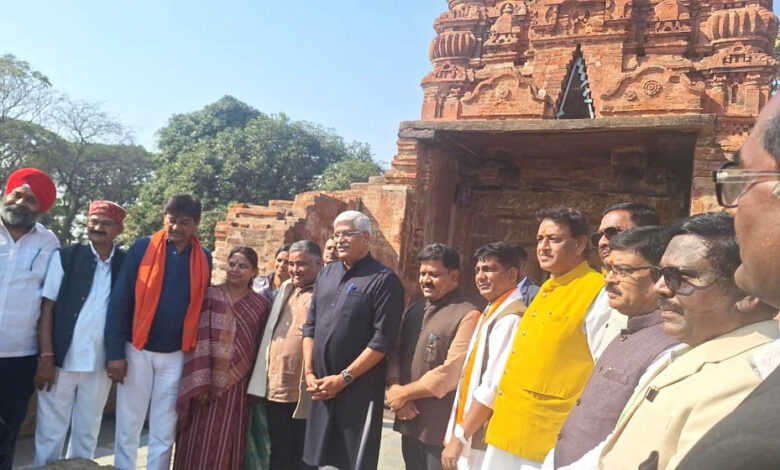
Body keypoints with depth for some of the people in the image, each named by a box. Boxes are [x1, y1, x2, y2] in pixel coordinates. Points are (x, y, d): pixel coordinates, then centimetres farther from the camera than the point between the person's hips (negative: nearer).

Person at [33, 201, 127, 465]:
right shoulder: (65, 257, -3)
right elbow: (47, 307, -4)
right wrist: (46, 357, -10)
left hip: (101, 364, 2)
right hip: (62, 359, -2)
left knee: (87, 431, 15)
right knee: (50, 430, 7)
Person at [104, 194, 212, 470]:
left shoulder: (204, 259, 2)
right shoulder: (142, 249, -5)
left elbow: (202, 307, 7)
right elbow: (119, 302, -6)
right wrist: (115, 352, -10)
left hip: (177, 355, 2)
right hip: (137, 350, -1)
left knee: (164, 431, 10)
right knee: (128, 427, 8)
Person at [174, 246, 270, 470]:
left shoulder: (261, 305, 5)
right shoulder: (210, 297, -1)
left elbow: (262, 347, 6)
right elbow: (199, 342, -6)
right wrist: (199, 383, -13)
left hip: (237, 386, 2)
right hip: (208, 383, -1)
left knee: (226, 446, 9)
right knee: (199, 443, 4)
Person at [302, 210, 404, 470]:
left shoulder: (384, 280, -10)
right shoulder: (326, 274, 10)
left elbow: (382, 341, -14)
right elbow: (310, 326, 13)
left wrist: (343, 378, -14)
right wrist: (309, 373, 3)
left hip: (360, 390, -6)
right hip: (322, 388, 6)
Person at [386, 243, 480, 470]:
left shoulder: (467, 316, -14)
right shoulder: (414, 310, 12)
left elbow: (451, 373, -20)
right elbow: (395, 352, 9)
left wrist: (403, 393, -11)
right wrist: (395, 388, -10)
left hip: (441, 427, -7)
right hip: (410, 421, 7)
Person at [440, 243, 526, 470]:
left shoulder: (510, 319, -18)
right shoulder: (491, 313, 12)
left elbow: (494, 387, -22)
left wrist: (459, 437, -16)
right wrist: (457, 433, 13)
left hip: (485, 441, -8)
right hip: (473, 436, 9)